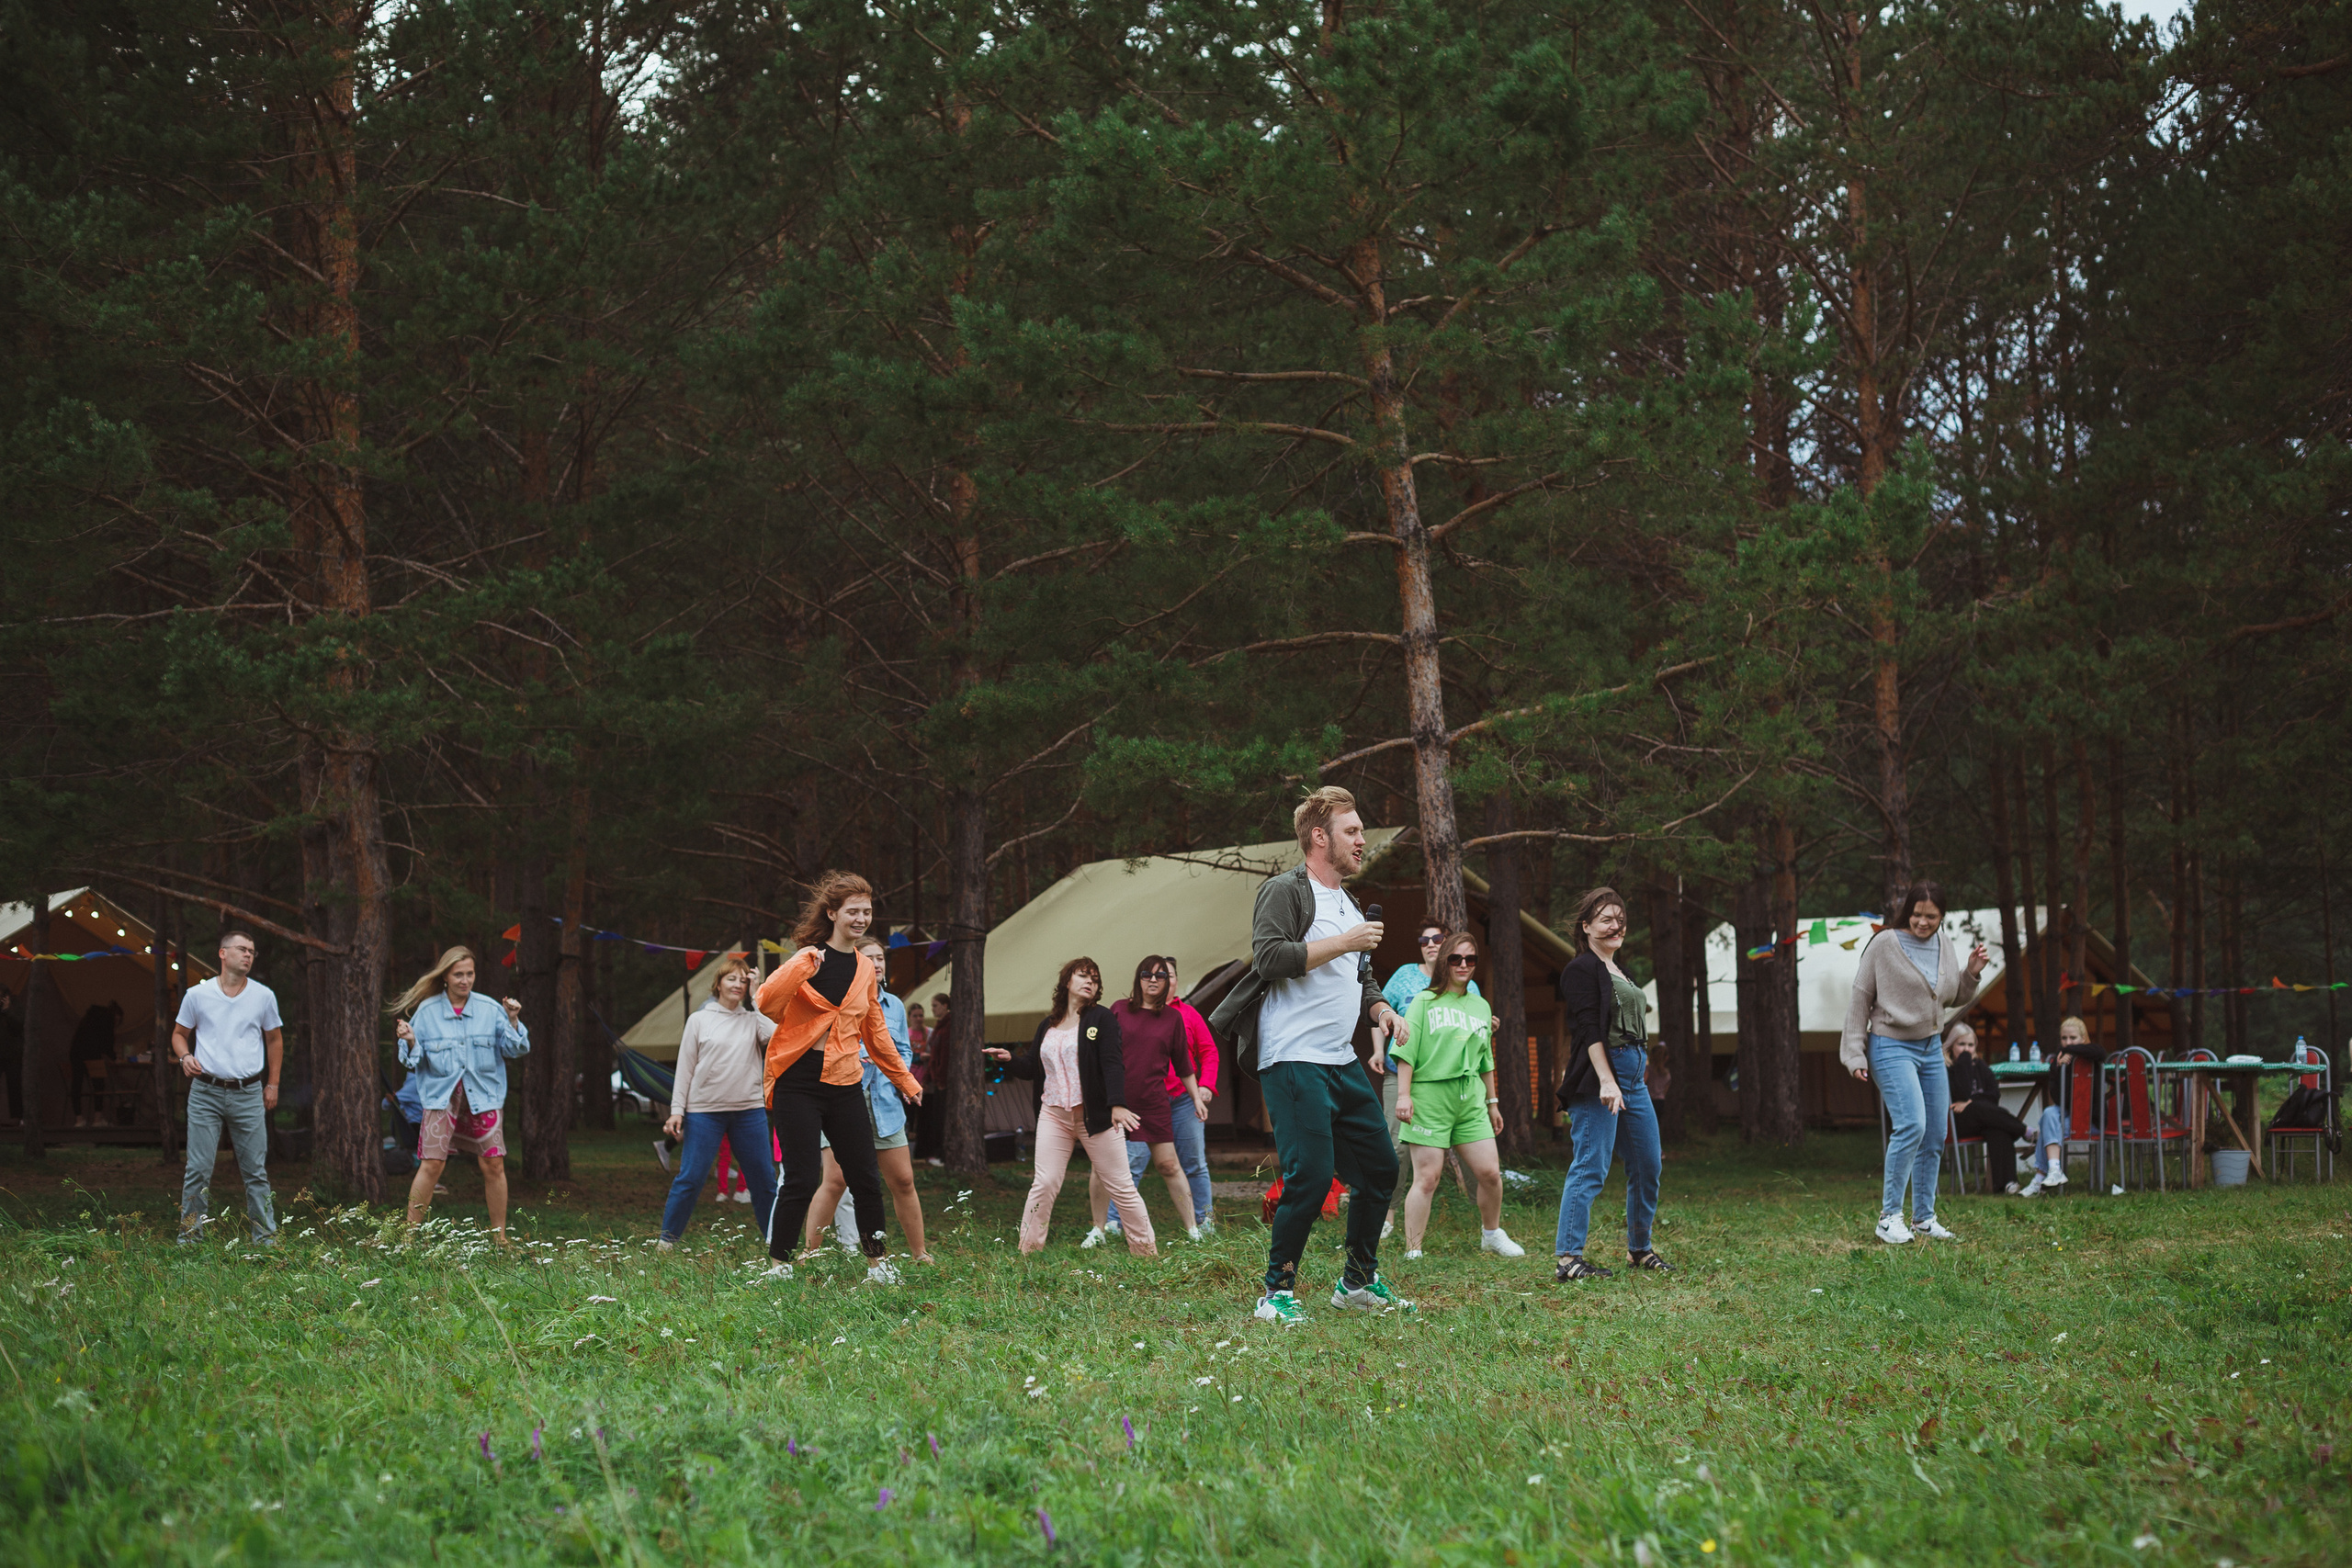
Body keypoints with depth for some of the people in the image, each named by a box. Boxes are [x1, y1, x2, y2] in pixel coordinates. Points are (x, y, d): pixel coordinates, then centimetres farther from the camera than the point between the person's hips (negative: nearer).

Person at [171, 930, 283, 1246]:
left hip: (249, 1094, 1)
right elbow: (179, 1033, 12)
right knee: (198, 1169, -3)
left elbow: (274, 1039, 16)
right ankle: (189, 1237, 4)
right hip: (206, 1092, -1)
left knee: (256, 1170, 4)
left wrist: (273, 1083, 13)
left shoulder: (264, 996, 5)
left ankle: (265, 1236, 9)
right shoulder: (197, 994, 2)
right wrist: (185, 1056, -9)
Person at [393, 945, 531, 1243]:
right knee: (431, 1165, -9)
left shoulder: (489, 1009, 4)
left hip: (483, 1096, 1)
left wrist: (512, 1022, -11)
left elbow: (515, 1050, 5)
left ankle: (500, 1237, 11)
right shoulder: (427, 1011, 3)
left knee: (493, 1165, -2)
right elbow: (415, 1059, 7)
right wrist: (410, 1041, -13)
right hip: (441, 1097, -1)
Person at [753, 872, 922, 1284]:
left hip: (845, 1085, 5)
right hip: (798, 1084, -5)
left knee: (866, 1179, 6)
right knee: (803, 1180, -8)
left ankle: (878, 1264, 17)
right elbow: (768, 1002, -19)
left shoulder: (866, 971, 13)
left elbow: (874, 1034, 24)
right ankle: (779, 1265, 6)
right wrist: (804, 963, -27)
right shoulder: (809, 959, -4)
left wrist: (905, 1080, 27)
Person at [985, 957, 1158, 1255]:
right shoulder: (1048, 1026, 13)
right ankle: (1027, 1251, -1)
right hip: (1054, 1117, 3)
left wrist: (1117, 1104, -26)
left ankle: (1146, 1250, 10)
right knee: (1043, 1185, -6)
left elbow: (1112, 1063, -13)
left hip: (1095, 1116, -3)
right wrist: (1009, 1060, -4)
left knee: (1121, 1186, 1)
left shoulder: (1101, 1018, -1)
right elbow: (1032, 1068, 18)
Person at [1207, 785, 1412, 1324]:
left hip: (1342, 1061, 9)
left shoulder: (1348, 904, 22)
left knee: (1380, 1167, 9)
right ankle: (1277, 1294, -3)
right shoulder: (1285, 891, -6)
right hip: (1293, 1062, -9)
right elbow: (1269, 957, -21)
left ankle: (1358, 1282, 23)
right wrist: (1343, 943, -17)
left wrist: (1381, 1009, 11)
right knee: (1310, 1176, -14)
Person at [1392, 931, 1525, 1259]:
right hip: (1429, 1096, -5)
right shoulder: (1425, 1002, 3)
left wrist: (1492, 1102, 24)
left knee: (1490, 1172, 0)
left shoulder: (1481, 1007, 18)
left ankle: (1492, 1235, 24)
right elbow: (1406, 1051, -2)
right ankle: (1412, 1253, -4)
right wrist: (1403, 1094, -11)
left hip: (1470, 1100, 5)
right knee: (1427, 1178, -8)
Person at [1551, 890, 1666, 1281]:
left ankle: (1639, 1249, 24)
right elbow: (1589, 1030, -16)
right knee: (1591, 1168, -12)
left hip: (1633, 1076, 9)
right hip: (1599, 1075, -9)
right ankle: (1566, 1259, -13)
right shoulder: (1582, 969, -6)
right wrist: (1607, 1080, -24)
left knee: (1648, 1165, 11)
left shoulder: (1617, 972, 22)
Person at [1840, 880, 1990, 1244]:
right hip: (1892, 1048, -7)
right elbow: (1860, 999, -5)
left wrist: (1972, 974, -1)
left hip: (1931, 1049, 7)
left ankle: (1924, 1217, 19)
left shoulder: (1943, 944, 8)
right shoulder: (1885, 944, -9)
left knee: (1935, 1137, 7)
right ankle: (1889, 1217, -14)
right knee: (1911, 1125, -21)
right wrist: (1855, 1054, -9)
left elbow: (1954, 1000, 19)